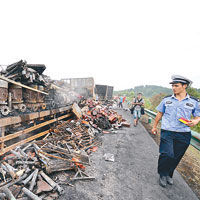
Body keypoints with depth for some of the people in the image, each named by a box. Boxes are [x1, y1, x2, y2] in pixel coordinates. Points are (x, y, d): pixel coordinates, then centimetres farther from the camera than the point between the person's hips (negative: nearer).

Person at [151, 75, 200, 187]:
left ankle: (169, 175, 36)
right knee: (167, 154, -11)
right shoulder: (167, 99, 3)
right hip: (167, 132, -1)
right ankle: (163, 175, 16)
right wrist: (155, 126, 17)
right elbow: (160, 114, 12)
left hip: (184, 135, 1)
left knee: (176, 157, 11)